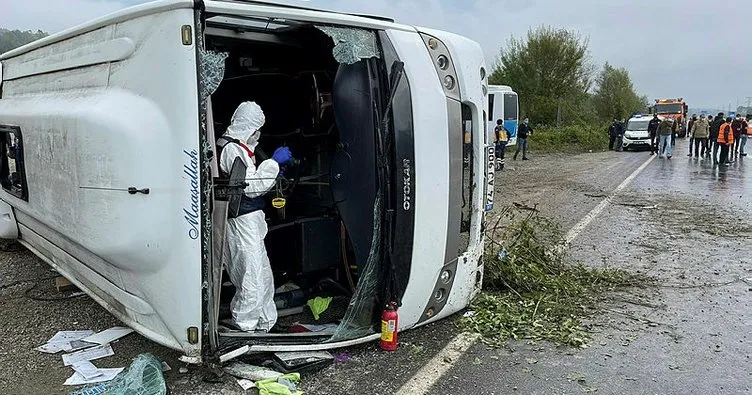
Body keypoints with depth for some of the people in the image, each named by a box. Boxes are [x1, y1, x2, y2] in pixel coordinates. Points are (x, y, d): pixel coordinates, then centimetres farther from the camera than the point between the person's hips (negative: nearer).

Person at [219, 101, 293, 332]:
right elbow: (250, 186, -21)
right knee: (253, 280, -5)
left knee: (264, 277, 17)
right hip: (243, 222, -11)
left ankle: (264, 325, 28)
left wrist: (273, 175, 12)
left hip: (250, 220, 11)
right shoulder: (231, 150, -15)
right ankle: (245, 328, 7)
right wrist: (274, 162, -15)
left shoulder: (240, 148, 18)